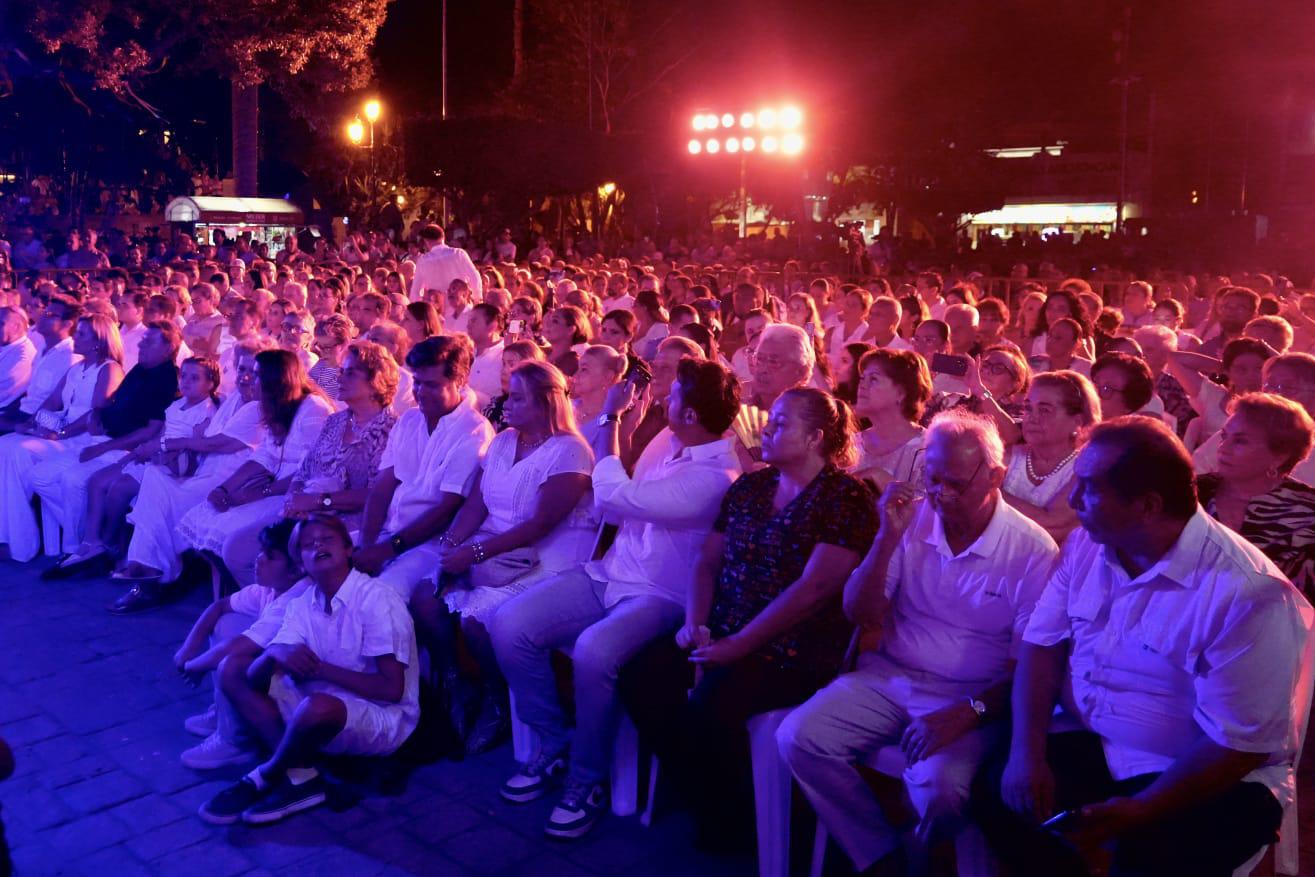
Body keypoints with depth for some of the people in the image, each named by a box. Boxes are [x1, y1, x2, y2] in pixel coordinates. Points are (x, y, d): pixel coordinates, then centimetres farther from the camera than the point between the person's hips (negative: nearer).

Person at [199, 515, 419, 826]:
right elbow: (254, 678, -5)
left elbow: (392, 689, -21)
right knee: (232, 667, 1)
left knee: (319, 706, -38)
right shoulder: (301, 604, 4)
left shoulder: (375, 599, -16)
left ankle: (263, 779, -4)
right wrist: (276, 654, -28)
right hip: (321, 717, 7)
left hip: (385, 720, -7)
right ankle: (298, 776, -12)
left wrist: (320, 669, -19)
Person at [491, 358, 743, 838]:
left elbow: (614, 495, -23)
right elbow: (612, 505, 14)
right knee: (509, 625, -13)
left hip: (659, 597, -8)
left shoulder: (715, 478, -20)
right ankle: (554, 743, 6)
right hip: (607, 575, 8)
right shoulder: (668, 439, 7)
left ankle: (587, 780, -11)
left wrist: (612, 415, -10)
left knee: (593, 652, -37)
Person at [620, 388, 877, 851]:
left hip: (796, 648, -7)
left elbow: (813, 589, -18)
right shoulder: (748, 487, 12)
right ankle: (703, 792, 7)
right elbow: (708, 561, 13)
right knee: (640, 677, -13)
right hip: (723, 635, 7)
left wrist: (737, 645, -19)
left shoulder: (846, 497, -10)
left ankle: (731, 816, 1)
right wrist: (695, 624, -5)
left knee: (710, 703, -30)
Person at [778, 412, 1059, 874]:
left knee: (941, 788, -31)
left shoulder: (1032, 550, -10)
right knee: (798, 737, -18)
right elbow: (859, 614, -1)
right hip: (889, 676, 4)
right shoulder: (912, 521, 1)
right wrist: (888, 538, -15)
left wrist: (969, 712, -25)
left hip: (971, 698, -4)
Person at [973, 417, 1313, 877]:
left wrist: (1140, 811, -27)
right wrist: (1028, 751, -15)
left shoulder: (1248, 593, -23)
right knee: (996, 791, -12)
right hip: (1089, 743, 6)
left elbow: (1239, 743, -21)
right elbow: (1042, 644, -1)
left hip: (1212, 778, -5)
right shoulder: (1087, 544, -2)